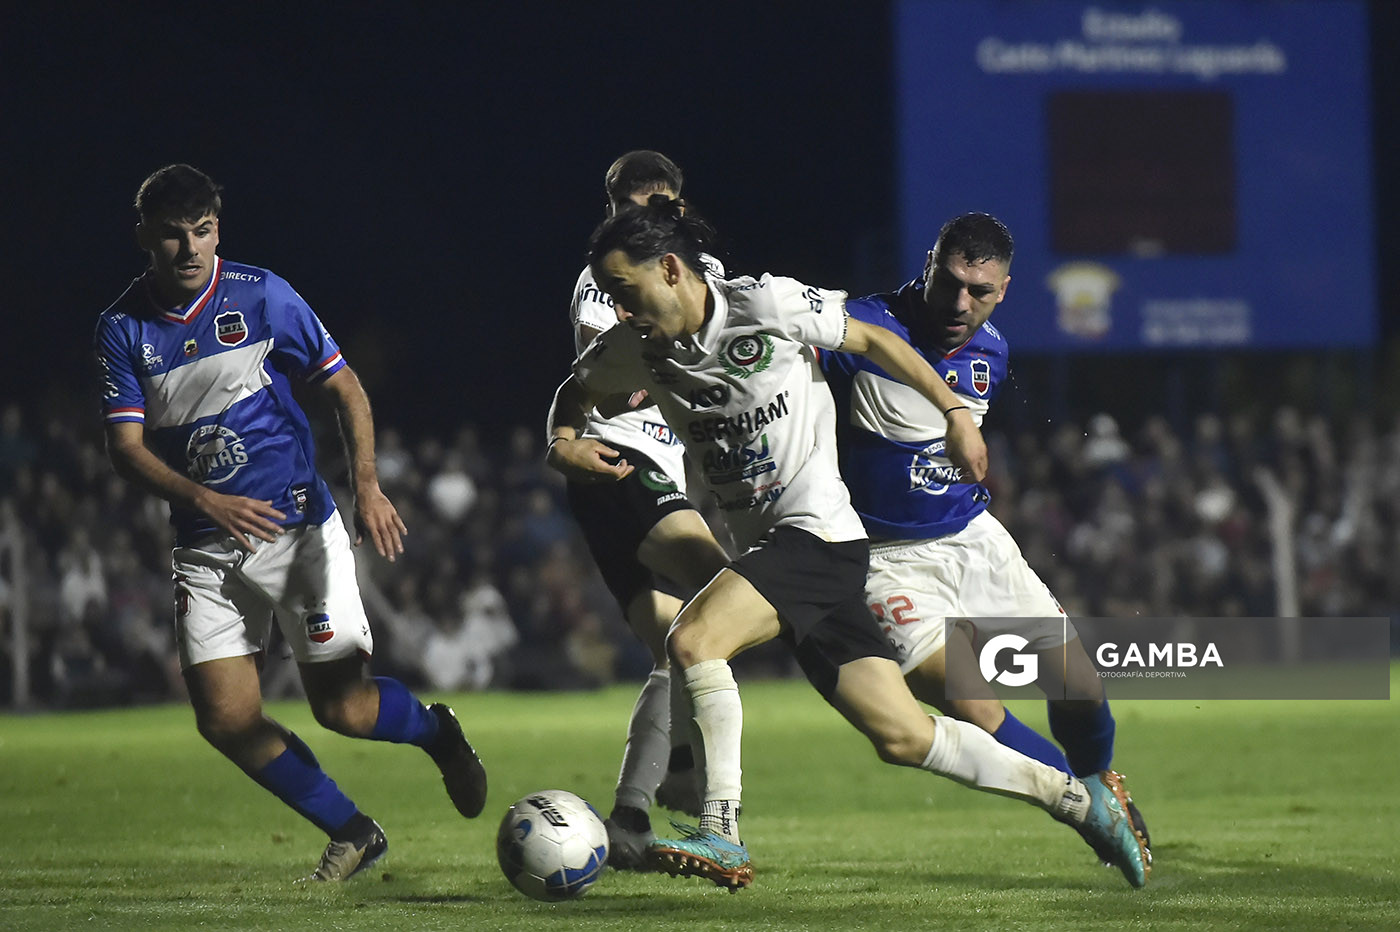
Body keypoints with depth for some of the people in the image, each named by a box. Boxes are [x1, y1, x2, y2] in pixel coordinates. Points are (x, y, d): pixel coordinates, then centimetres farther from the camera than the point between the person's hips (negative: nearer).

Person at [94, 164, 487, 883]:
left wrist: (367, 486, -11)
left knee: (341, 705, -8)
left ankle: (437, 732, 26)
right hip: (205, 551, 3)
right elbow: (127, 447, -6)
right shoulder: (122, 329, -2)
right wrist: (206, 500, -22)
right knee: (225, 720, -6)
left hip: (298, 527, -3)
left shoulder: (260, 296, -6)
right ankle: (351, 833, 12)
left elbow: (343, 387, 2)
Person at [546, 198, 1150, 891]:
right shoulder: (635, 348, 5)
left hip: (817, 529, -6)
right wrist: (564, 444, 2)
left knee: (692, 640, -27)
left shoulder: (767, 305, -11)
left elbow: (870, 340, 2)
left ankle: (721, 838, -25)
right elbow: (575, 392, 24)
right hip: (765, 545, 6)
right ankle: (1073, 796, 16)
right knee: (903, 737, 3)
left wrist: (955, 413, 8)